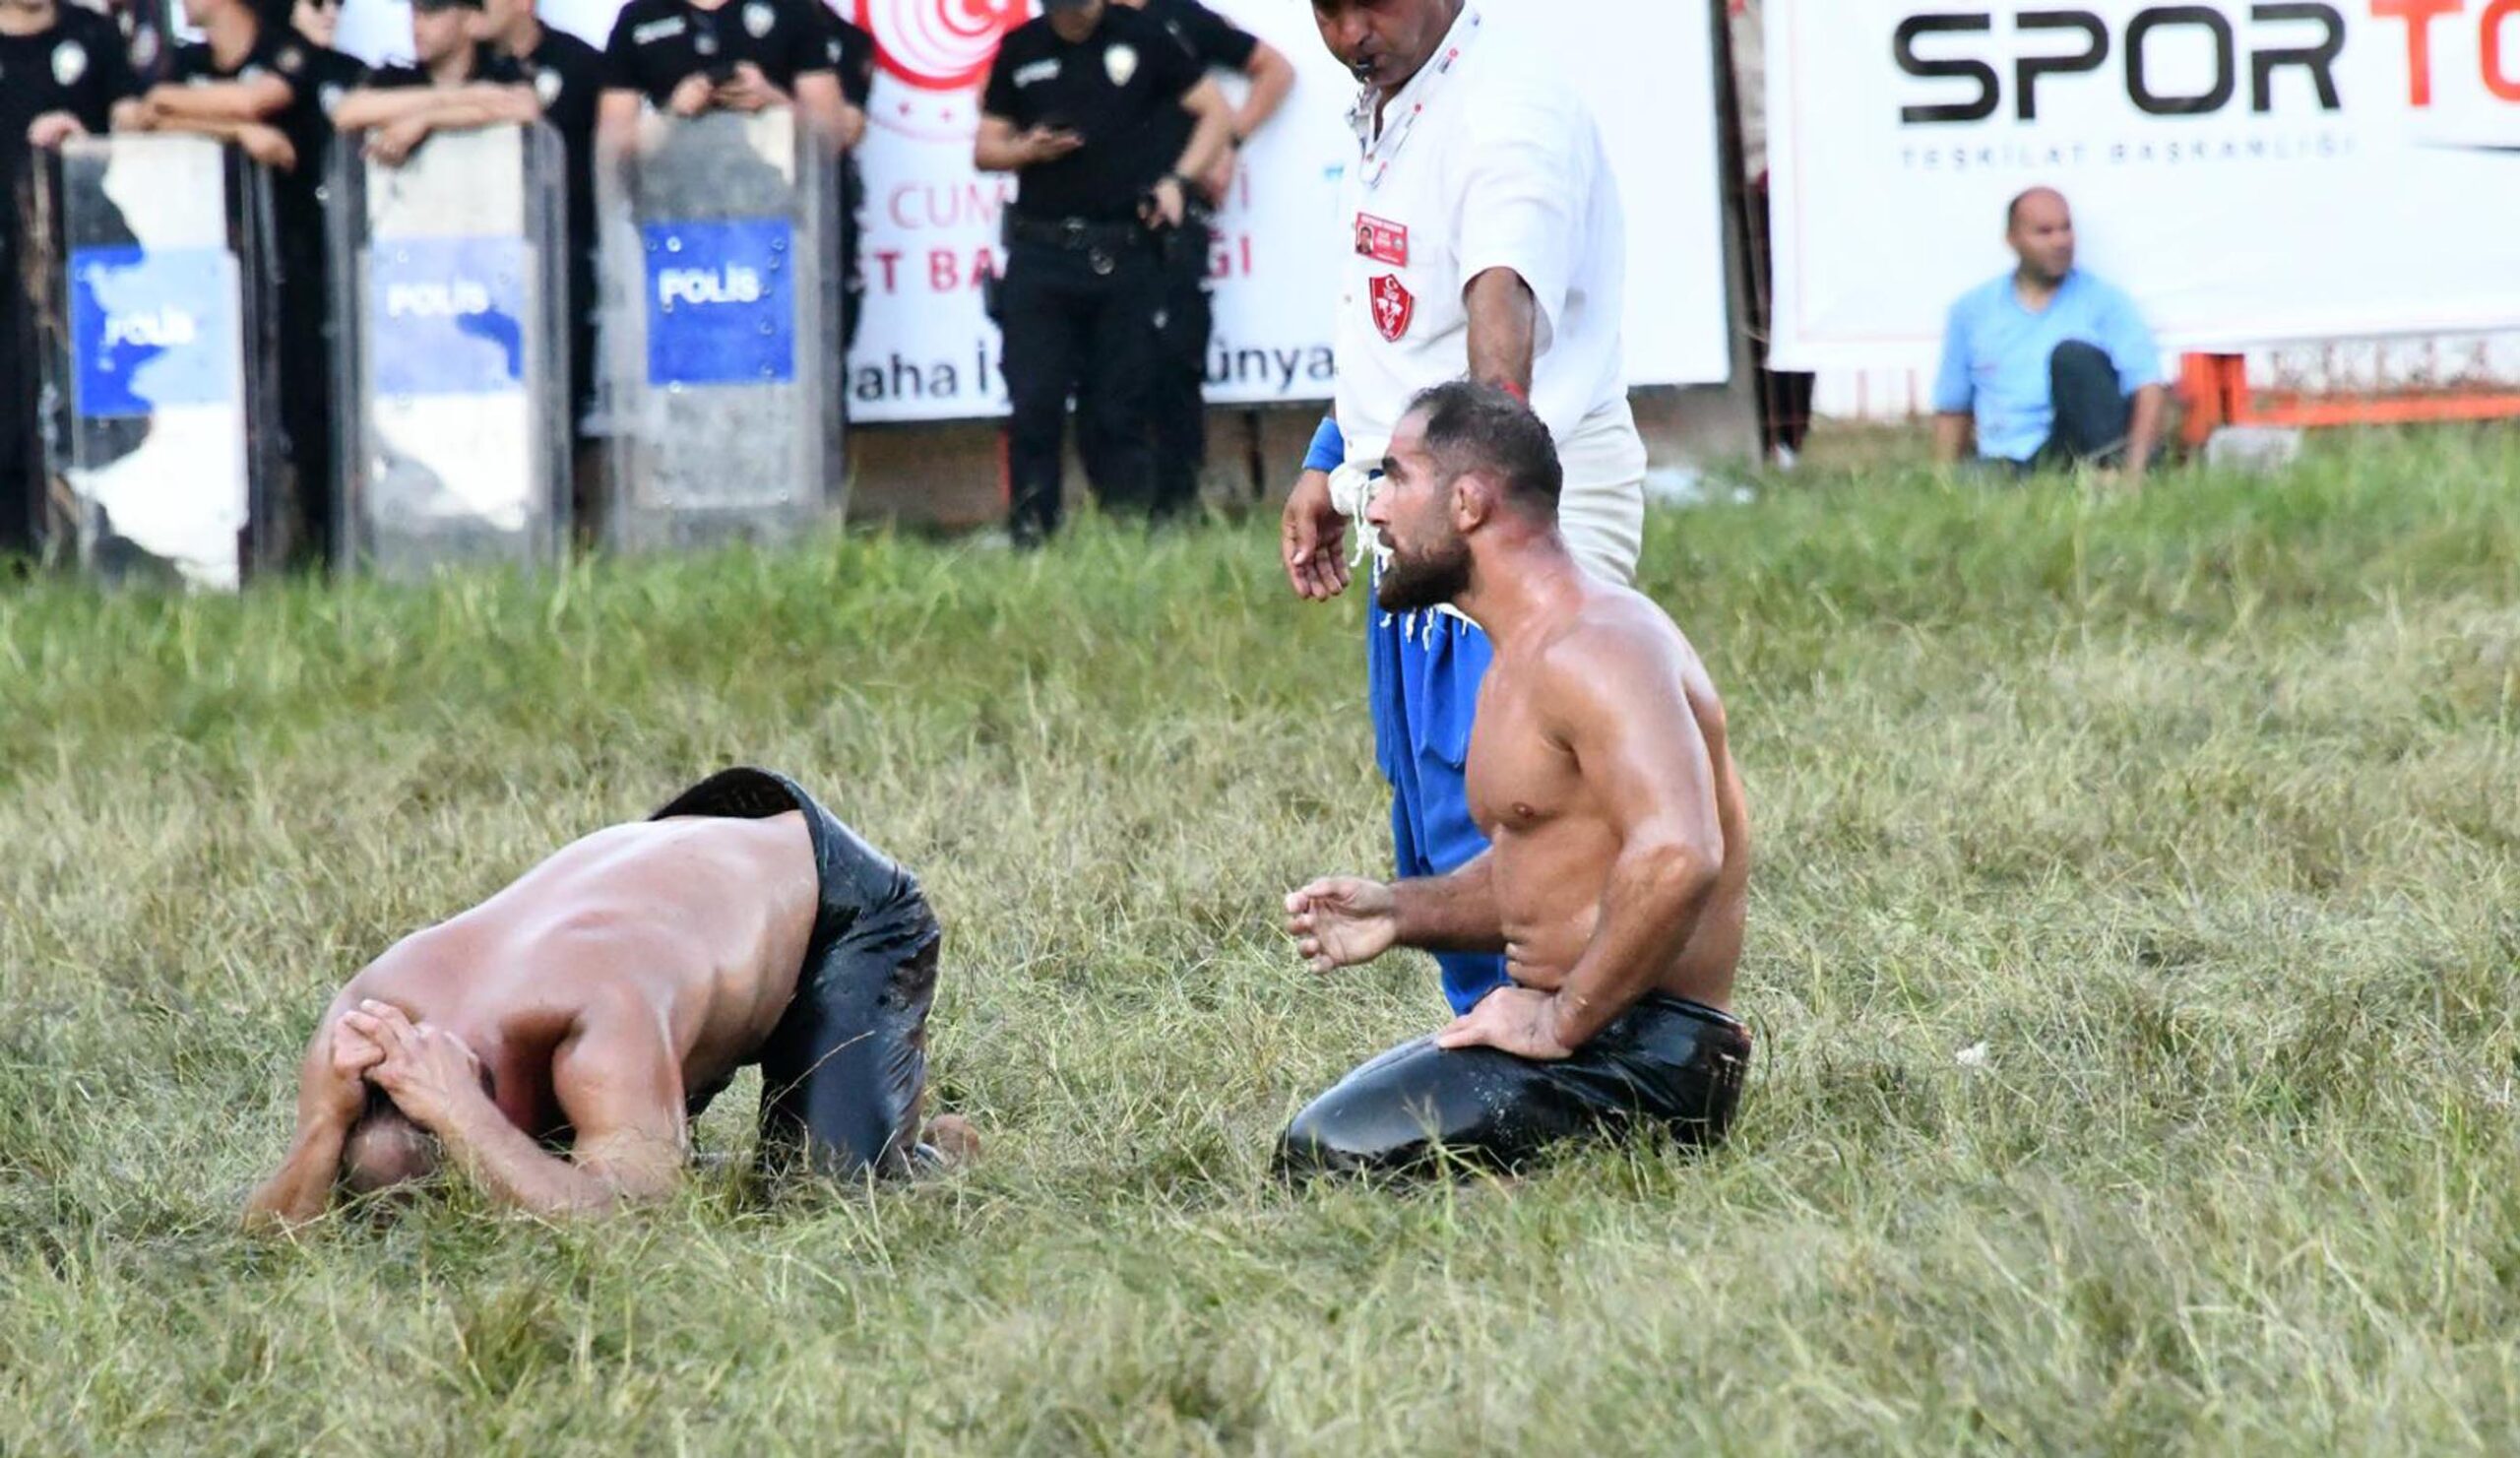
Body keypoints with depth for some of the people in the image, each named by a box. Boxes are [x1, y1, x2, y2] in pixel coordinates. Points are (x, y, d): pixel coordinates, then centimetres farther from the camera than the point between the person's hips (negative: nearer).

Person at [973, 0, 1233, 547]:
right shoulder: (1020, 50, 9)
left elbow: (1216, 112, 9)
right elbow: (984, 149, 15)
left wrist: (1177, 181, -5)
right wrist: (1027, 149, -7)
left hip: (1123, 252, -1)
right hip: (1040, 253, 1)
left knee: (1121, 408, 2)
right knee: (1034, 404, -5)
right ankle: (1029, 539, -2)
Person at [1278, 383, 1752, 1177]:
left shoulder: (1591, 650, -18)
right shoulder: (1526, 653, 17)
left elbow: (1675, 858, -32)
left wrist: (1559, 1021, -24)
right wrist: (1401, 911, 11)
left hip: (1644, 1052, -11)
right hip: (1575, 1026, 11)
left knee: (1333, 1155, -22)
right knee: (1304, 1146, 19)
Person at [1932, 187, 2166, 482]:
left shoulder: (2105, 302, 9)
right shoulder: (1972, 311, 18)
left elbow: (2147, 388, -3)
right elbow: (1952, 410, 21)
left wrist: (2134, 471, -20)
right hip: (2010, 467, -1)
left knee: (2073, 355, -29)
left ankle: (2109, 471, -35)